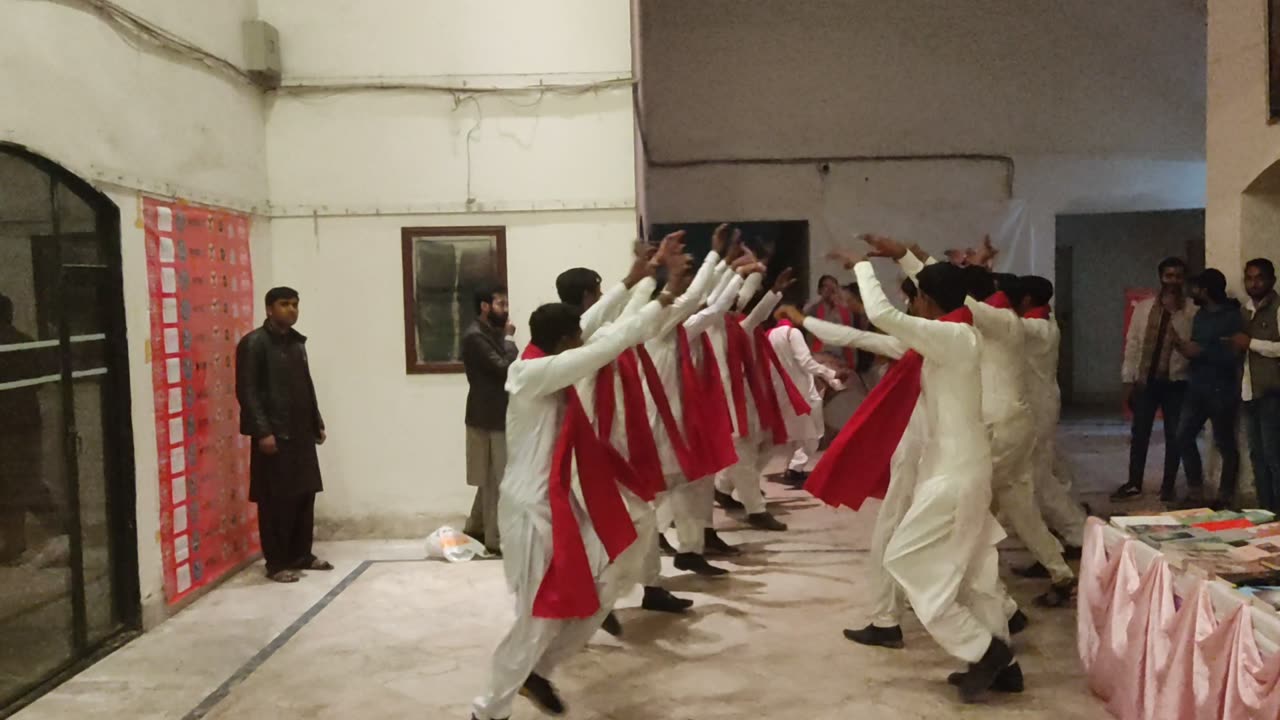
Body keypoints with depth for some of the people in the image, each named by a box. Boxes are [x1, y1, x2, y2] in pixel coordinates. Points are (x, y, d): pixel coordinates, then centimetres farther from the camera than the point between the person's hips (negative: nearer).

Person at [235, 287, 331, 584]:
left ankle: (301, 555, 22)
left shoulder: (297, 342, 14)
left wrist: (317, 423, 17)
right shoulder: (254, 343, -9)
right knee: (276, 500, -2)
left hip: (301, 433, 8)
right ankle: (277, 563, 6)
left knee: (305, 495, 11)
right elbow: (246, 391, -14)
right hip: (274, 435, -7)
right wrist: (262, 431, -20)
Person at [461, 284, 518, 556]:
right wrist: (509, 339, -10)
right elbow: (504, 367, -22)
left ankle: (476, 526, 28)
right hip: (488, 418, -9)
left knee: (491, 479, 16)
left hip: (499, 415, 9)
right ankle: (495, 540, 2)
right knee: (495, 480, -5)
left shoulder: (493, 333, 15)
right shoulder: (475, 336, -15)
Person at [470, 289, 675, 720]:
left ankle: (537, 673, 30)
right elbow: (605, 349, -23)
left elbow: (598, 326, 17)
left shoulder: (550, 372, 5)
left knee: (601, 588, 12)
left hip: (559, 501, 10)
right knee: (541, 618, 0)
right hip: (532, 509, -10)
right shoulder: (534, 373, -21)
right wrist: (657, 307, -15)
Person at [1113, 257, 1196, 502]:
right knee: (1139, 434, 7)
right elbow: (1132, 344, 5)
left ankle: (1168, 486, 18)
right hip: (1145, 380, 2)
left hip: (1176, 382, -2)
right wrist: (1128, 380, 3)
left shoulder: (1192, 310, -3)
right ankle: (1134, 484, 17)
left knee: (1174, 435, 7)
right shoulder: (1143, 307, 5)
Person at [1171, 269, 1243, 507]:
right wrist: (1184, 345, 2)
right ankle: (1195, 492, 12)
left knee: (1225, 444, 3)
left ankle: (1226, 497, 14)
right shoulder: (1200, 315, 14)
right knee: (1184, 437, 3)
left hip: (1221, 391, -7)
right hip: (1196, 389, 7)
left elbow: (1235, 355, -19)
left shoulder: (1232, 317, -10)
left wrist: (1201, 351, -19)